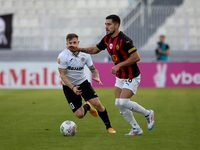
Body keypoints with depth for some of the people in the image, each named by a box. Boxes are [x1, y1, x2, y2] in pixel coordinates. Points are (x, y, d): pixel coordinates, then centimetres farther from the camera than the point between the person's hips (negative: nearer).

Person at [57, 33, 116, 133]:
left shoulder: (84, 55, -7)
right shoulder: (62, 56, -18)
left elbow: (93, 69, 2)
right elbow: (62, 75, -16)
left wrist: (97, 77, -22)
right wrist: (73, 88, -27)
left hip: (83, 83, 3)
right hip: (69, 86, -3)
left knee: (97, 103, -16)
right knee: (80, 115, -10)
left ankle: (109, 127, 6)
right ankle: (87, 106, 29)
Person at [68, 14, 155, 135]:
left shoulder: (124, 40, -24)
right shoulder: (107, 39, 3)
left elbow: (136, 57, -26)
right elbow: (95, 49, 18)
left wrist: (119, 65, -24)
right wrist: (79, 49, 5)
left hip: (131, 77, -9)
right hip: (120, 77, 9)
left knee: (122, 102, -17)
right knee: (119, 104, 3)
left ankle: (147, 114, 5)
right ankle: (136, 129, 13)